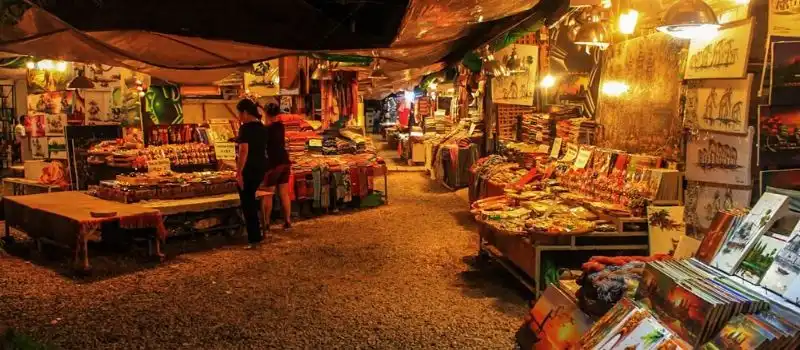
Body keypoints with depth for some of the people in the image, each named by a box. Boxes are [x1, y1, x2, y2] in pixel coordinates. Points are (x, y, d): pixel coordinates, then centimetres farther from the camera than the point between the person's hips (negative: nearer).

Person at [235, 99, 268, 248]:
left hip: (248, 169, -9)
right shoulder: (261, 127, 10)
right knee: (250, 199, 21)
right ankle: (256, 234, 27)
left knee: (247, 202, 1)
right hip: (260, 167, 9)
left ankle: (254, 238, 4)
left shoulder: (245, 128, -16)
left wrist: (239, 172, -22)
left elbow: (244, 151, -23)